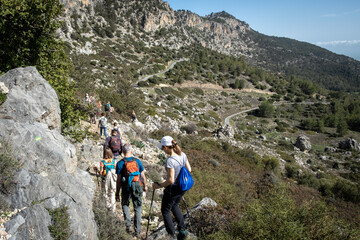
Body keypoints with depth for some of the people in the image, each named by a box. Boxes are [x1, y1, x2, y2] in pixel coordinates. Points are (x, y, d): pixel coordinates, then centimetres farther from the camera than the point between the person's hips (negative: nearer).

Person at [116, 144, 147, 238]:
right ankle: (137, 231, 15)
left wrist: (117, 193, 1)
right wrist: (145, 186, 19)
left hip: (126, 188, -1)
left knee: (125, 205, 24)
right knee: (137, 208, 12)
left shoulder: (120, 163, -7)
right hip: (137, 187, 1)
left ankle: (128, 224, 8)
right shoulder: (137, 161, -1)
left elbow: (119, 180, -7)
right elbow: (143, 175, 4)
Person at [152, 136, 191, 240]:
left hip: (172, 188, -7)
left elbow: (170, 180, -29)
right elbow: (189, 170, 5)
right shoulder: (183, 155, -6)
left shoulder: (170, 161, -29)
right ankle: (182, 229, 28)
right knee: (174, 206, 31)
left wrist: (159, 185, -15)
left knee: (165, 211, 16)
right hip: (182, 187, 8)